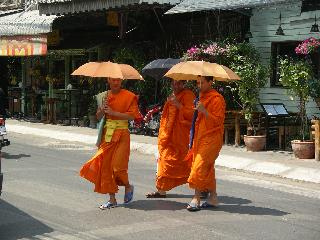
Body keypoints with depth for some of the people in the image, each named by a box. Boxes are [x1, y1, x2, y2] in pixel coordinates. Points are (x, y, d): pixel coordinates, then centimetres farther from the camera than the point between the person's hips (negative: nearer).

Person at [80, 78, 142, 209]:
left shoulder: (128, 96, -3)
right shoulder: (104, 96, 10)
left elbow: (131, 116, -12)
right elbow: (98, 116, 10)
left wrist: (113, 112, -15)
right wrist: (103, 107, -10)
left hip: (121, 134, -5)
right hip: (107, 134, 5)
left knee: (118, 166, -10)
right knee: (105, 165, 2)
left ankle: (128, 187, 21)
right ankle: (112, 199, 10)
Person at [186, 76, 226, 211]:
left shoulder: (217, 99, -10)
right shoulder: (202, 97, 18)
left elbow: (218, 121, -16)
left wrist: (204, 111, -26)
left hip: (211, 139, -9)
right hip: (200, 138, 9)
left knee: (200, 167, -14)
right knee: (207, 169, 10)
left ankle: (196, 198, -12)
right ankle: (213, 198, 17)